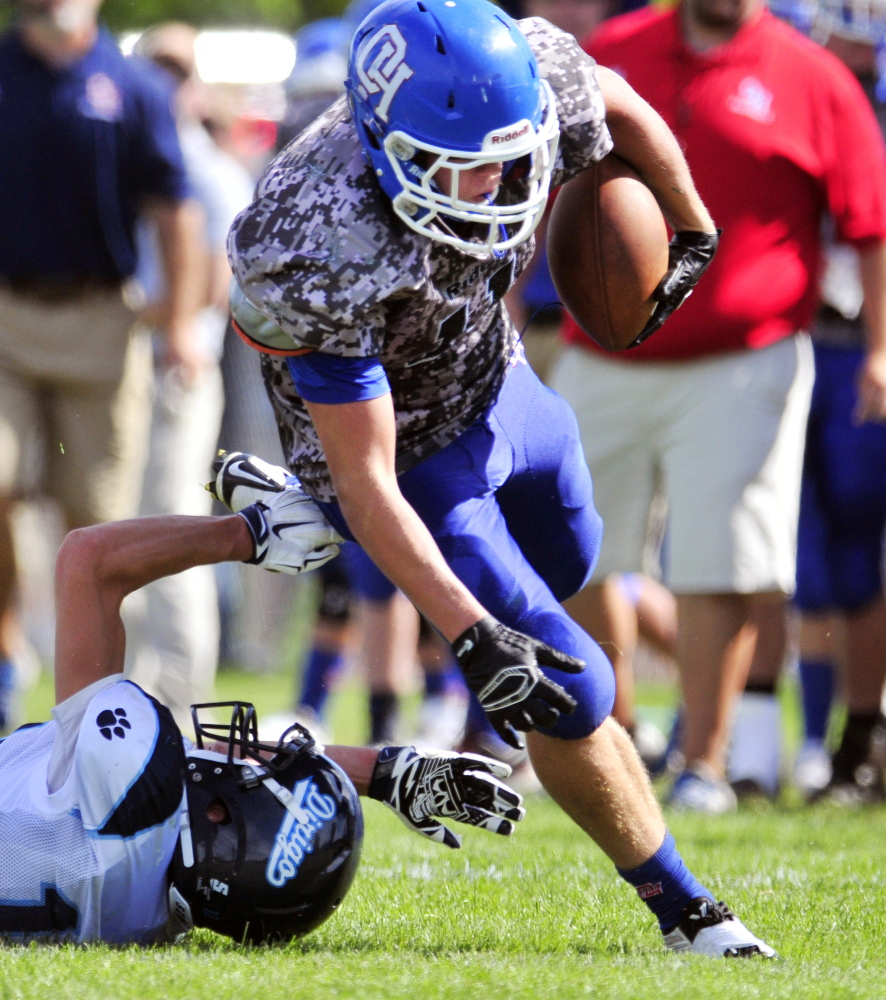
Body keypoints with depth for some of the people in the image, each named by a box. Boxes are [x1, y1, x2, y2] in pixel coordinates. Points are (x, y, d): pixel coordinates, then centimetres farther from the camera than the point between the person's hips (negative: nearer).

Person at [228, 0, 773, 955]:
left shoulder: (535, 78, -28)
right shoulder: (322, 256, -42)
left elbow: (619, 110, -1)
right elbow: (366, 481, -36)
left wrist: (692, 231, 14)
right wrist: (470, 634, -41)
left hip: (495, 381, 7)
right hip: (404, 448, -7)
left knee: (566, 562, 33)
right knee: (568, 693, -9)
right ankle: (682, 912, 10)